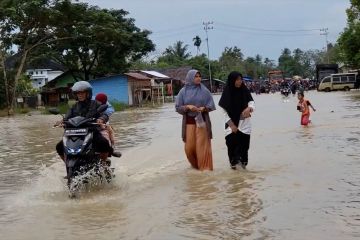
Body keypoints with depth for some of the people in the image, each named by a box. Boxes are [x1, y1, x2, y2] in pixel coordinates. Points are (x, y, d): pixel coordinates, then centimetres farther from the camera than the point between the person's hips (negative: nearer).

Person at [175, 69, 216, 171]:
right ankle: (195, 164, 28)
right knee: (189, 146, 5)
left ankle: (204, 166, 8)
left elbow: (211, 105, 3)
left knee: (202, 145, -4)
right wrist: (187, 107, -15)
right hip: (189, 121, 1)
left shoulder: (204, 90, 1)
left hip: (202, 120, -1)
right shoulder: (183, 91, 1)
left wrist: (204, 108, -17)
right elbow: (178, 107, 2)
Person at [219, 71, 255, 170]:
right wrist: (232, 125, -11)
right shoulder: (227, 93, -6)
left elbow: (252, 102, -6)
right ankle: (233, 162, 11)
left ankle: (243, 161, 15)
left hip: (244, 123, 2)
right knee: (232, 144, -2)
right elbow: (225, 111, -5)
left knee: (244, 143, 2)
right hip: (231, 124, -2)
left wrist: (249, 108, -31)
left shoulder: (245, 91, 0)